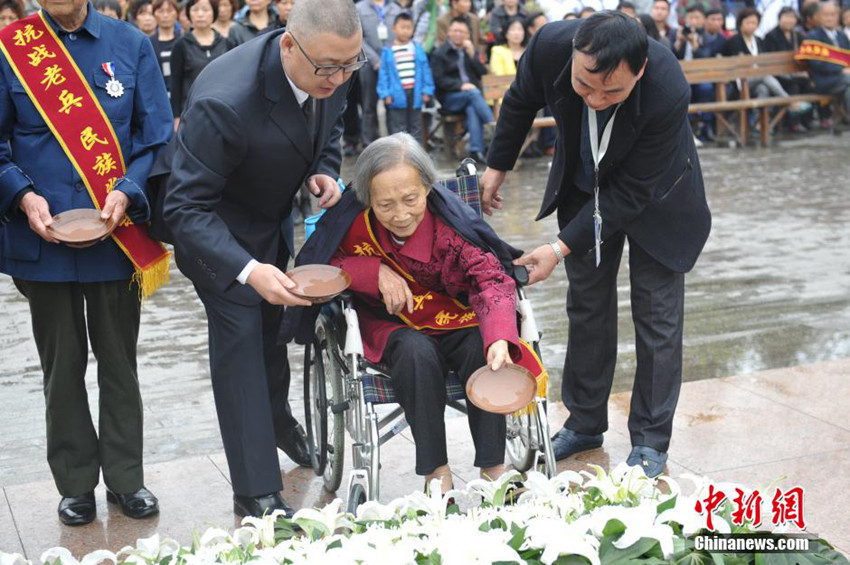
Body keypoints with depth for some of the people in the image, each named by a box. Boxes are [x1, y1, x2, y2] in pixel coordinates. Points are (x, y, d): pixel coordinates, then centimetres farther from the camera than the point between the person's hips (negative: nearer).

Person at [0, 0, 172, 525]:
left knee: (119, 361, 11)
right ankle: (76, 482, 26)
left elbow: (158, 138, -1)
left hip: (117, 235, 0)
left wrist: (126, 192, -16)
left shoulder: (131, 45, -1)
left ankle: (125, 477, 25)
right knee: (62, 366, 11)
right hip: (43, 234, 0)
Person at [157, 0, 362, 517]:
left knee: (274, 320, 23)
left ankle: (277, 415, 51)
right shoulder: (225, 102, -43)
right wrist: (248, 271, -50)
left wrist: (326, 169, -18)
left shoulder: (330, 72, -21)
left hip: (273, 212, 7)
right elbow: (186, 208, -38)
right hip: (215, 222, -7)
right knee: (240, 333, -8)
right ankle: (257, 491, 2)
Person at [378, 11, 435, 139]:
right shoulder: (388, 51, -2)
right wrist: (385, 93, -8)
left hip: (415, 93, 2)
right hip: (397, 96, -2)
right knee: (397, 128, 3)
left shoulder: (418, 49, 3)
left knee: (415, 127, 12)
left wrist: (427, 90, 1)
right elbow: (384, 73, -1)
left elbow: (425, 70, 5)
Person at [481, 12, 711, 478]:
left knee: (657, 315, -1)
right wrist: (497, 166, 5)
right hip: (584, 185, 4)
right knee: (586, 305, 12)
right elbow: (521, 100, -6)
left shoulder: (668, 93, -40)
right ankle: (585, 423, 27)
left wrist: (561, 248, -33)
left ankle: (650, 440, 13)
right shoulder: (550, 46, -31)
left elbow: (630, 192, -31)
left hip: (653, 194, -3)